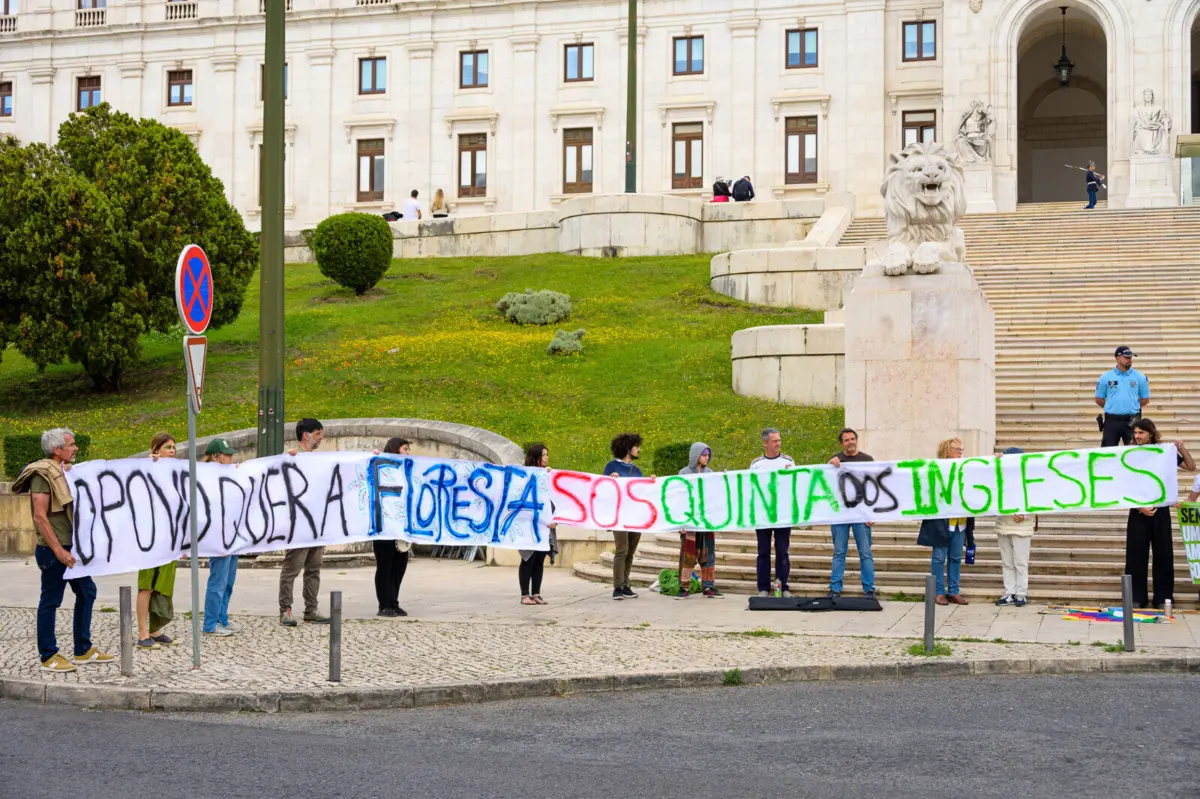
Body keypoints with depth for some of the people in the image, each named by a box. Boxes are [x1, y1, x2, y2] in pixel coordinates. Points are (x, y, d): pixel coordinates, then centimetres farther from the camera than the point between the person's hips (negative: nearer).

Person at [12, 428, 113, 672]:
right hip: (54, 551, -9)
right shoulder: (43, 474, -13)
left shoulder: (66, 471, 13)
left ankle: (83, 650, 23)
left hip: (73, 548, 9)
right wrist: (59, 551, -22)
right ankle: (48, 656, 7)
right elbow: (40, 517, -19)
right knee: (50, 601, -1)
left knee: (86, 592, 13)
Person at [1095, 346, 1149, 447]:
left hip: (1132, 421, 0)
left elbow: (1145, 400, 9)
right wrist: (1112, 408, 7)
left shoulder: (1140, 377, 2)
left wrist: (1131, 407, 7)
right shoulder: (1106, 377, 1)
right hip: (1112, 420, 0)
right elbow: (1099, 399, 8)